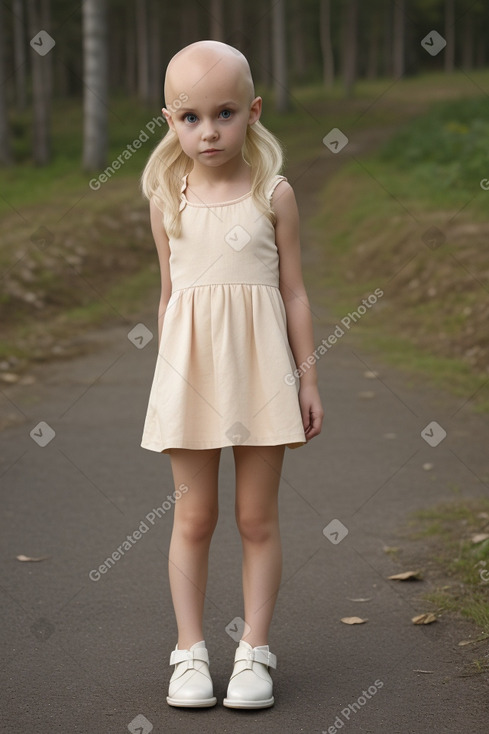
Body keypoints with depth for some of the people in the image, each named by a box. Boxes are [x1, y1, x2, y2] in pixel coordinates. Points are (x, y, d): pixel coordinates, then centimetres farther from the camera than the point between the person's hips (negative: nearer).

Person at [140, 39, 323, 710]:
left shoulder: (274, 194, -2)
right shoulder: (167, 199, 4)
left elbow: (293, 291, 2)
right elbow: (168, 293, 11)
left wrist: (308, 378, 2)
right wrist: (167, 373, 12)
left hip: (260, 368, -1)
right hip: (190, 370, 1)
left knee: (258, 517, 5)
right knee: (193, 517, 6)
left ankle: (255, 651, 17)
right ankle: (191, 653, 17)